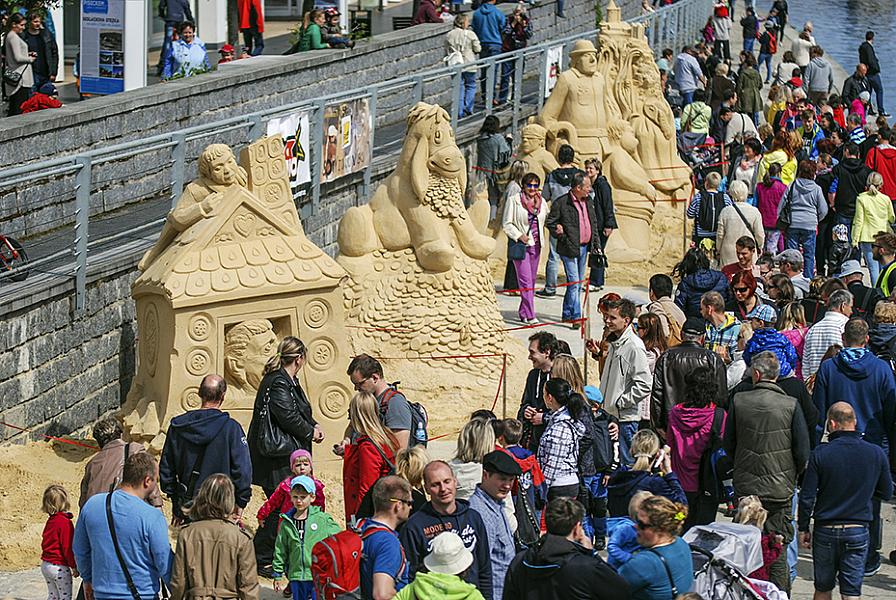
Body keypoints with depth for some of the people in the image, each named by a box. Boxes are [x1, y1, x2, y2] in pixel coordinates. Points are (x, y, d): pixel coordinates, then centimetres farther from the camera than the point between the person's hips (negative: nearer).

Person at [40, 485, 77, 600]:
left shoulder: (50, 521, 7)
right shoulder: (65, 522, -18)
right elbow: (67, 548, -18)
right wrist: (74, 566, -9)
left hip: (46, 564, 8)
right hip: (60, 567, -8)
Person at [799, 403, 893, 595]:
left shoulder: (820, 454, -10)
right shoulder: (876, 454, -5)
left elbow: (807, 497, -8)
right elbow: (886, 493, 7)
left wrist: (803, 528, 4)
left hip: (825, 529, -1)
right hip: (858, 531, 1)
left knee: (823, 588, 14)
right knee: (852, 591, 3)